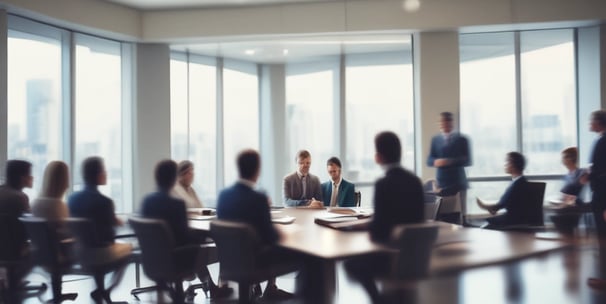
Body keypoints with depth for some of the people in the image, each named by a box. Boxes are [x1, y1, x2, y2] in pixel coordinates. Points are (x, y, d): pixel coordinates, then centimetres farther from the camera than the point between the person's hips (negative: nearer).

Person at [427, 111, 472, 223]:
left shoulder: (462, 139, 3)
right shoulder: (435, 139, 11)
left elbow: (467, 160, -4)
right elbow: (429, 160, 7)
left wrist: (450, 161, -19)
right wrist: (436, 162, -17)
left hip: (458, 182, -2)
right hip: (441, 182, 2)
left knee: (460, 213, 1)